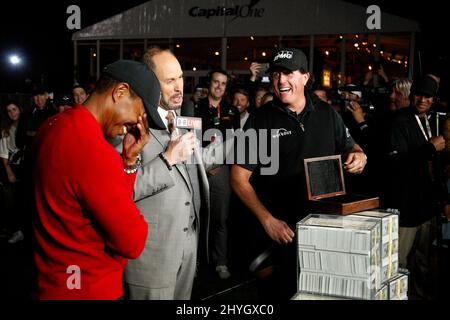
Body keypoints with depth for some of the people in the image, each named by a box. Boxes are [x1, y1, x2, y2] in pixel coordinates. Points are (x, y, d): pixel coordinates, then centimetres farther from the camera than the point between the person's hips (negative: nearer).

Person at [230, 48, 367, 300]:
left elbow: (350, 148, 19)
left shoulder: (327, 113, 4)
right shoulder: (260, 120, -5)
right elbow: (239, 178, -6)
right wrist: (267, 220, -16)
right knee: (279, 290, 7)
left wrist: (358, 156, -7)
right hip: (280, 230, -3)